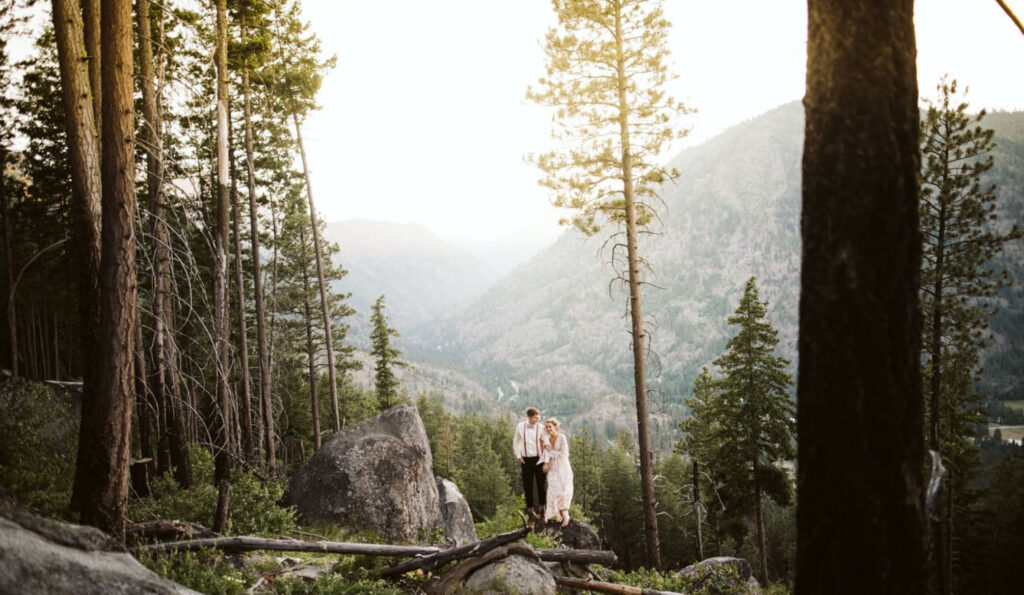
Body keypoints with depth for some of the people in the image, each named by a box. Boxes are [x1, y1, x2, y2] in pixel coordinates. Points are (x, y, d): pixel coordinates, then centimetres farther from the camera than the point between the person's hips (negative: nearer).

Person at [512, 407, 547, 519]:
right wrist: (518, 456, 4)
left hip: (538, 459, -1)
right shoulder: (520, 426, -1)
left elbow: (545, 444, -2)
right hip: (526, 460, 1)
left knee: (541, 484, 4)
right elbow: (515, 441, 10)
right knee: (528, 485, 6)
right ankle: (530, 509, 18)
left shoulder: (540, 427, -5)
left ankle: (541, 508, 19)